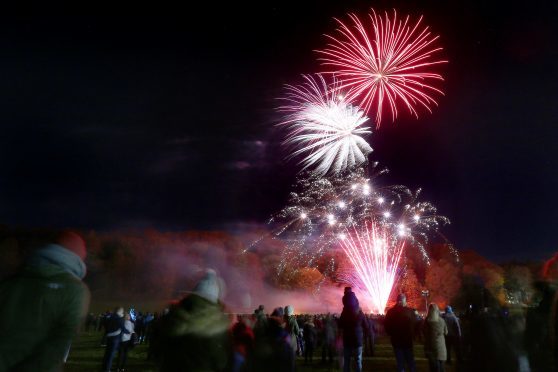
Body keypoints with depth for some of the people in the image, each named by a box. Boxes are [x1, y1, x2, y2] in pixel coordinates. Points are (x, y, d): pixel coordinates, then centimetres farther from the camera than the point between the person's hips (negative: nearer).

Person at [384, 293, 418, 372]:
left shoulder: (391, 312, -9)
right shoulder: (410, 311, -14)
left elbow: (386, 326, -2)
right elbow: (415, 325, -8)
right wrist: (412, 335, 8)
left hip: (396, 341, 1)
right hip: (408, 340, -1)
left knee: (400, 362, 11)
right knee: (410, 361, 15)